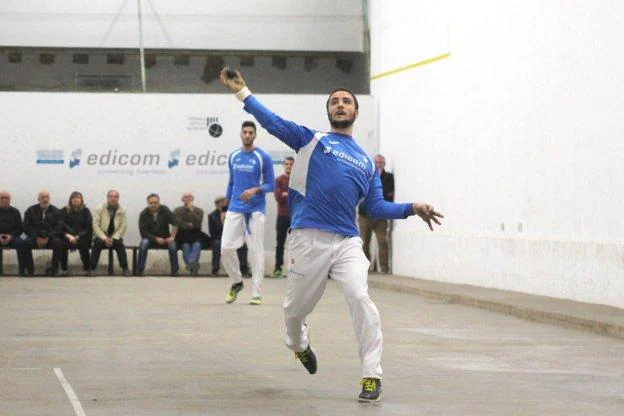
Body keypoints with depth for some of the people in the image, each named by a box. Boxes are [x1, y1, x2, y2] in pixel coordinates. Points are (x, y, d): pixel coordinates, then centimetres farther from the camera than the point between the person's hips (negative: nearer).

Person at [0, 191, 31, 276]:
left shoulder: (15, 211, 16)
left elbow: (20, 227, 11)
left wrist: (11, 236, -8)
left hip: (12, 237, 1)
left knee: (21, 243, -31)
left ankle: (22, 269, -28)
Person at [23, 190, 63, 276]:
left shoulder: (55, 211, 11)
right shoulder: (31, 210, 12)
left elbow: (59, 227, 0)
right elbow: (27, 227, 4)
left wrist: (48, 238, -15)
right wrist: (37, 238, -12)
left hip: (50, 237, 0)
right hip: (35, 236, 0)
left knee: (58, 242, -34)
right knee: (26, 243, -32)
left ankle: (54, 269, -24)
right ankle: (29, 269, -23)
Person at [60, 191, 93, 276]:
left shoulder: (85, 211, 11)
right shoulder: (64, 211, 12)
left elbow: (89, 227, 2)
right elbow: (61, 226, 3)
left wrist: (78, 236, -12)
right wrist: (69, 236, -15)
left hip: (82, 236, -1)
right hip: (68, 236, 1)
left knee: (83, 244, -34)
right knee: (63, 244, -32)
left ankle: (86, 269, -26)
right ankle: (64, 269, -24)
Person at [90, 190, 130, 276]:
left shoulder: (122, 211, -1)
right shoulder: (100, 209, -4)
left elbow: (123, 227, -3)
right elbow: (95, 225, -7)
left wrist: (113, 238, -16)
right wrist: (104, 238, -18)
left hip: (115, 237, 1)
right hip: (102, 236, -1)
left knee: (119, 243, -30)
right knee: (98, 243, -32)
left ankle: (125, 268, -25)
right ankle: (92, 268, -28)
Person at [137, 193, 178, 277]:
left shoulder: (165, 210, -6)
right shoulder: (143, 214, -7)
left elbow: (175, 224, -10)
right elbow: (143, 232, -11)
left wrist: (172, 237, -22)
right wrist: (156, 239, -21)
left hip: (164, 238, 0)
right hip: (150, 238, 0)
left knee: (173, 244, -29)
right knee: (144, 243, -32)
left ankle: (174, 271, -20)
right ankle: (140, 270, -27)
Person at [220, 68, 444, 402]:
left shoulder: (368, 163, 21)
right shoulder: (312, 140, 12)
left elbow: (376, 208, 17)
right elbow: (273, 123, 3)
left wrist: (412, 209, 3)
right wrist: (242, 92, -5)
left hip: (348, 243, 1)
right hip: (308, 239, -1)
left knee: (360, 299, -20)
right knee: (295, 308, 10)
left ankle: (372, 376, -16)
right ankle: (299, 345, 45)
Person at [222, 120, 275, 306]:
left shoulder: (263, 157, -3)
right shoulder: (233, 157, 10)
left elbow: (270, 185, -1)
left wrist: (255, 190, -19)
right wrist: (226, 205, 18)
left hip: (255, 210, -4)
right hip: (235, 209, 4)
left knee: (256, 252, -2)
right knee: (226, 248, -4)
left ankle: (257, 294, 3)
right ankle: (236, 283, 19)